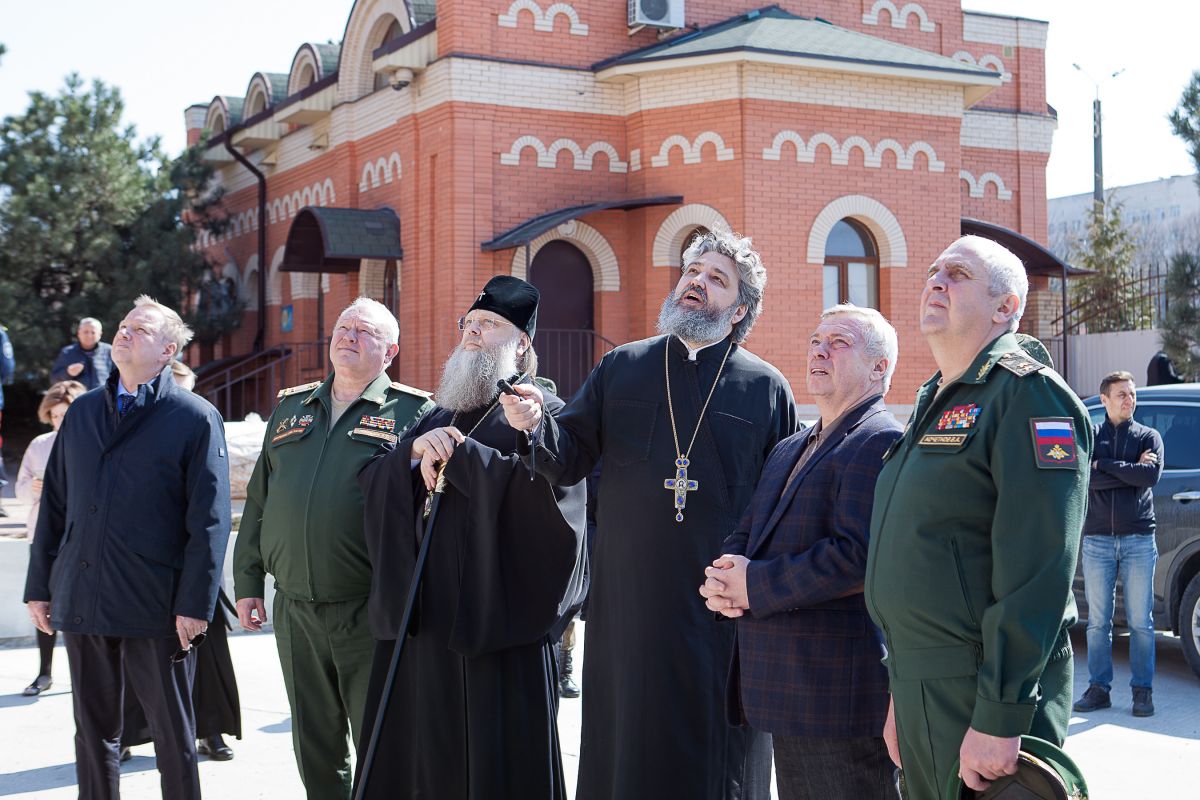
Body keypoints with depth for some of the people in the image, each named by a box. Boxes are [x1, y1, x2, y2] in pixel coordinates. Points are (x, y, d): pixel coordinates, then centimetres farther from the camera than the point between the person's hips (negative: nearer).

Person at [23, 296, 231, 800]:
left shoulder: (195, 418, -3)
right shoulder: (82, 413, 12)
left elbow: (209, 520, -8)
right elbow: (54, 506, 14)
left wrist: (194, 604, -13)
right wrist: (39, 586, 10)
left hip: (156, 606, -5)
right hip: (80, 601, 5)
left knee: (172, 731, 5)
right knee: (93, 729, 13)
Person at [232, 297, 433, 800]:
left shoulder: (412, 413, -1)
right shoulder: (291, 408, 15)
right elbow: (258, 503, 17)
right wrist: (248, 583, 13)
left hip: (369, 611, -5)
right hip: (295, 611, 5)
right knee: (315, 748, 15)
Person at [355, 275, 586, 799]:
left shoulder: (542, 412, 1)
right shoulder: (438, 415, 20)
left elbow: (546, 486, -18)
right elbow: (375, 484, 11)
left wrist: (457, 452, -15)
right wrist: (416, 449, -9)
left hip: (496, 621, -6)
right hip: (423, 618, 6)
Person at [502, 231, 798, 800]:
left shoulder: (766, 388, 3)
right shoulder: (621, 368, 9)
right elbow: (570, 461, 7)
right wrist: (537, 426, -13)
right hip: (626, 604, 2)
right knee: (622, 752, 8)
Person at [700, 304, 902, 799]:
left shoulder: (881, 442, -12)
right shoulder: (787, 450, 19)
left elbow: (857, 555, -23)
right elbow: (744, 537, 18)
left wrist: (754, 586, -16)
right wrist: (719, 579, -5)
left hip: (841, 695, -9)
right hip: (788, 690, 9)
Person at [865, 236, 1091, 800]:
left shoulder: (1027, 394, -12)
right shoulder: (933, 404, 17)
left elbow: (1038, 574, -21)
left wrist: (999, 718, -24)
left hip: (984, 694, -8)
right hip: (920, 690, 8)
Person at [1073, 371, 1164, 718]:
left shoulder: (1149, 437, 7)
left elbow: (1152, 475, -12)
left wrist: (1104, 465, -10)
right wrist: (1130, 470, -10)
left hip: (1138, 539, -1)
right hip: (1097, 539, 1)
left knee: (1141, 621, 1)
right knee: (1098, 621, 4)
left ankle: (1143, 690, 8)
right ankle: (1098, 688, 10)